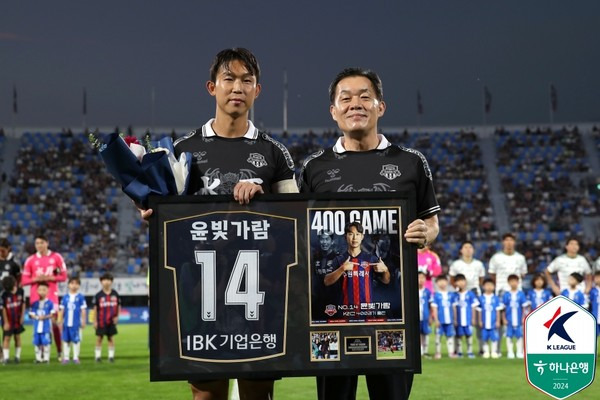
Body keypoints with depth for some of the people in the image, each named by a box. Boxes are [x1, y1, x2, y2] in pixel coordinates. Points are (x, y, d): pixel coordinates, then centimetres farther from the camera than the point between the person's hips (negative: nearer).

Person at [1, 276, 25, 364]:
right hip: (8, 320, -3)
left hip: (17, 319, 3)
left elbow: (23, 304, 4)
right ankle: (5, 357, 1)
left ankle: (17, 356, 15)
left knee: (17, 337, 8)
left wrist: (22, 316, 3)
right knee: (7, 337, -2)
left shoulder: (20, 291, -7)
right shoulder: (4, 295, -16)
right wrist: (6, 322, -10)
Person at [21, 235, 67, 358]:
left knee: (54, 321, -5)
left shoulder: (56, 257, 3)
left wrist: (50, 278, -12)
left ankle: (60, 352, 4)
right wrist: (36, 279, -14)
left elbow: (63, 276, 3)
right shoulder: (30, 260, 5)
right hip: (36, 295, 1)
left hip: (51, 294, -1)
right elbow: (24, 280, 4)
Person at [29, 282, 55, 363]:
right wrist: (37, 317, -12)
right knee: (37, 343, 6)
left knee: (46, 342, -5)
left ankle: (46, 358, 4)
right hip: (37, 326, 3)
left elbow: (52, 314, -3)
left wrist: (45, 317, -18)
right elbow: (31, 314, 6)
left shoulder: (49, 303, -2)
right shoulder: (35, 303, 7)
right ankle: (38, 358, 15)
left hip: (46, 327, -3)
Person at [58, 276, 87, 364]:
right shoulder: (65, 297, 5)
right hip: (66, 323, 3)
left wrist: (83, 321, -3)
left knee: (76, 340, 1)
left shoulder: (80, 297, -3)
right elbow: (62, 310, 9)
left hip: (76, 323, -3)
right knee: (66, 340, 8)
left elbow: (83, 310, -1)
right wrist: (60, 321, 7)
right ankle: (66, 357, 17)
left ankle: (76, 357, 10)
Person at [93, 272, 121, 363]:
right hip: (101, 321, -2)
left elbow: (118, 306, 10)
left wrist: (117, 316, -1)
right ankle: (98, 355, 12)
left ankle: (111, 356, 13)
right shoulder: (98, 295, -3)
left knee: (111, 338, 6)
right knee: (99, 338, 3)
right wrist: (95, 321, -3)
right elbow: (95, 308, 0)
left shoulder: (115, 294, 2)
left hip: (111, 321, 2)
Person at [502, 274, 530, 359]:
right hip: (509, 320, 0)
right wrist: (504, 319, 0)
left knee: (519, 336, 4)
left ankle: (519, 352, 12)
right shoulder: (506, 295, -1)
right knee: (509, 336, 5)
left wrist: (523, 318, 0)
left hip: (518, 320, 0)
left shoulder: (521, 294, -1)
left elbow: (524, 307, 3)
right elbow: (503, 308, 2)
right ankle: (510, 352, 13)